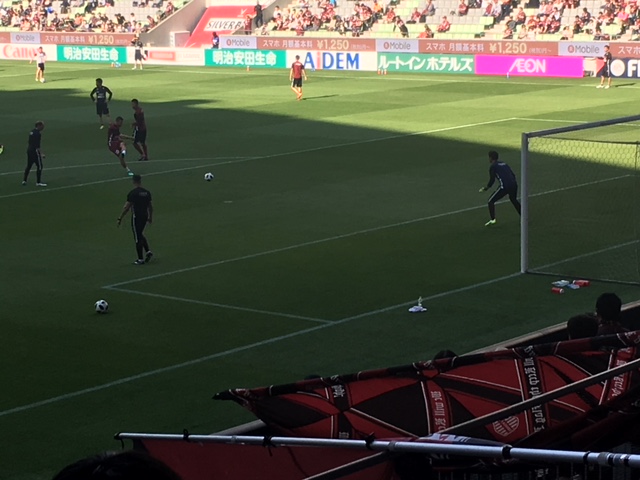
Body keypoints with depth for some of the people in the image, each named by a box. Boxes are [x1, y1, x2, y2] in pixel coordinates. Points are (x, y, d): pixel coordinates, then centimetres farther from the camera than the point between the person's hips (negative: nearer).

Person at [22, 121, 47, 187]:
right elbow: (37, 146, -22)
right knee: (39, 166, 0)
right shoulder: (38, 134, -17)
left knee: (29, 166, 16)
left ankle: (24, 180, 18)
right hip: (35, 151, -9)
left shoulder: (32, 132, 10)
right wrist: (41, 153, -22)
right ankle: (38, 182, 1)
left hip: (29, 150, 9)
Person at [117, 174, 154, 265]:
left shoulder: (132, 193, -14)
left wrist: (120, 218, -8)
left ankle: (141, 259, 6)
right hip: (145, 216, 6)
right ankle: (148, 251, 11)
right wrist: (150, 217, 24)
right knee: (141, 235, 26)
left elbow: (126, 207, -15)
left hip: (136, 217, -6)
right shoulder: (147, 192, 3)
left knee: (138, 238, 2)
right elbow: (150, 206, 11)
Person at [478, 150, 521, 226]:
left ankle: (492, 219, -5)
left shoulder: (493, 167, 3)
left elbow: (492, 180, -3)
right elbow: (513, 175, 20)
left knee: (491, 200, 5)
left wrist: (486, 188, 12)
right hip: (514, 184, 7)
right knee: (514, 200, 33)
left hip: (505, 186, -7)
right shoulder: (504, 164, 23)